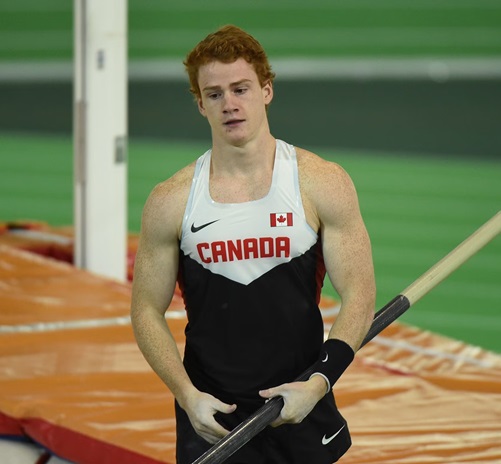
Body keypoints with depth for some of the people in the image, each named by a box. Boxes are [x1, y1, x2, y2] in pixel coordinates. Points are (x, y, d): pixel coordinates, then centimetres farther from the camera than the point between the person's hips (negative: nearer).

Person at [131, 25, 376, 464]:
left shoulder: (324, 184, -3)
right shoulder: (170, 201, -1)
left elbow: (359, 295, -4)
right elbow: (147, 310, 2)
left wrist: (318, 383, -15)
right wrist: (188, 394, -11)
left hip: (302, 409, 0)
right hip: (210, 416, 0)